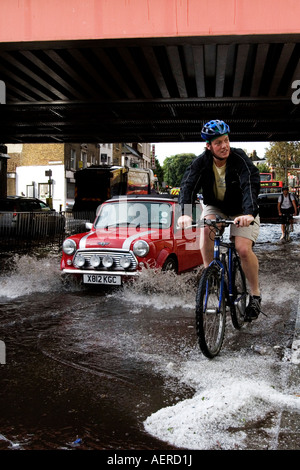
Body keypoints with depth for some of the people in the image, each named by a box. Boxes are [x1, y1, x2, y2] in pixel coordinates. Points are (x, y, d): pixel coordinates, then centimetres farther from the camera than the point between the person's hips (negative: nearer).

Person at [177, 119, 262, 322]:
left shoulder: (240, 159, -25)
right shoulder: (202, 162, -17)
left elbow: (251, 185, -39)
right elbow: (188, 184, -30)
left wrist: (249, 213, -57)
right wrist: (186, 212, -49)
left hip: (242, 211, -2)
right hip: (215, 207, 2)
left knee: (244, 248, -22)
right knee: (206, 229, -31)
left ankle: (255, 295, 0)